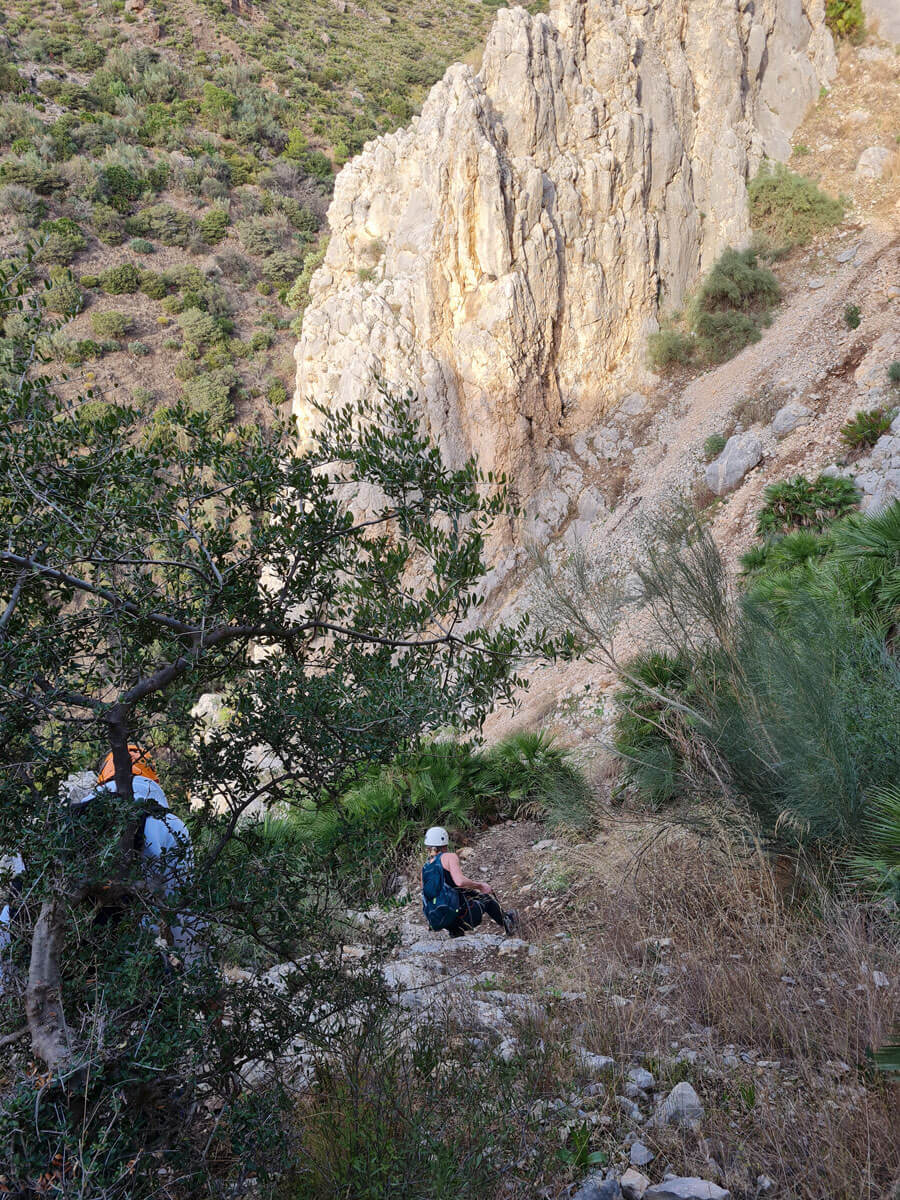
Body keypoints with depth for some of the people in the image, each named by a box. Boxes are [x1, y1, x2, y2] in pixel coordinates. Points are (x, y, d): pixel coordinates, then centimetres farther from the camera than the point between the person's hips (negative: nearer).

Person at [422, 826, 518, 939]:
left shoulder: (424, 868, 9)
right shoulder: (449, 857, -8)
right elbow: (460, 881, -23)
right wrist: (480, 886, -8)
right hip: (456, 917, -6)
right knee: (487, 897, 21)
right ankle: (507, 924, 38)